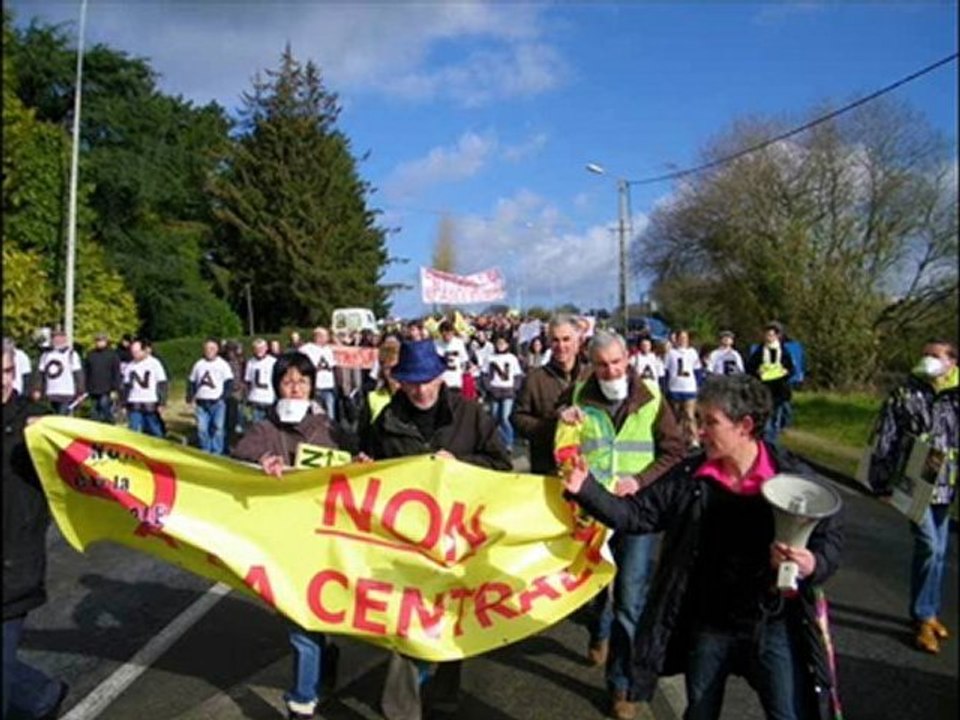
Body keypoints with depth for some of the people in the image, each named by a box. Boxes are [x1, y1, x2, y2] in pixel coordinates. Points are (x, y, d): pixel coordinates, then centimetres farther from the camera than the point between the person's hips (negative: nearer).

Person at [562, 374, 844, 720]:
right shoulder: (689, 476, -6)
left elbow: (831, 534, -4)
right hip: (706, 626, 3)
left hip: (773, 626, -3)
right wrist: (587, 490, -17)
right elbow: (637, 513, -4)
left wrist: (814, 564, -26)